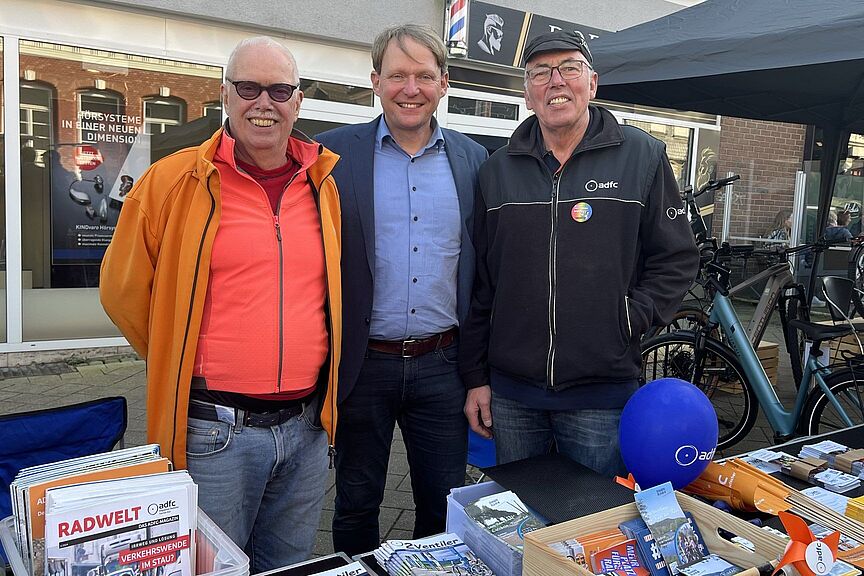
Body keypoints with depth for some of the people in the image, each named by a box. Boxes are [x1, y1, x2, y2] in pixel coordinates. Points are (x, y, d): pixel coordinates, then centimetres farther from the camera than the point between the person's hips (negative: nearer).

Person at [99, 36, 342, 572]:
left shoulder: (324, 186, 5)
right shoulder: (174, 181, -6)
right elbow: (124, 290, 2)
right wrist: (179, 364, 7)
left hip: (307, 427, 4)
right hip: (214, 430, -3)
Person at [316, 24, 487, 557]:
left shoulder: (473, 159, 4)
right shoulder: (336, 151, -4)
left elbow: (484, 266, 8)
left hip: (443, 365, 2)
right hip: (362, 366, -1)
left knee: (446, 505, 16)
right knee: (356, 505, 16)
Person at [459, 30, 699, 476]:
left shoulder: (643, 156, 0)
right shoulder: (497, 170, 6)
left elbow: (677, 260, 3)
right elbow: (478, 283, 7)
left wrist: (628, 320, -11)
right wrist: (475, 377, 5)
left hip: (602, 395, -2)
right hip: (510, 393, 3)